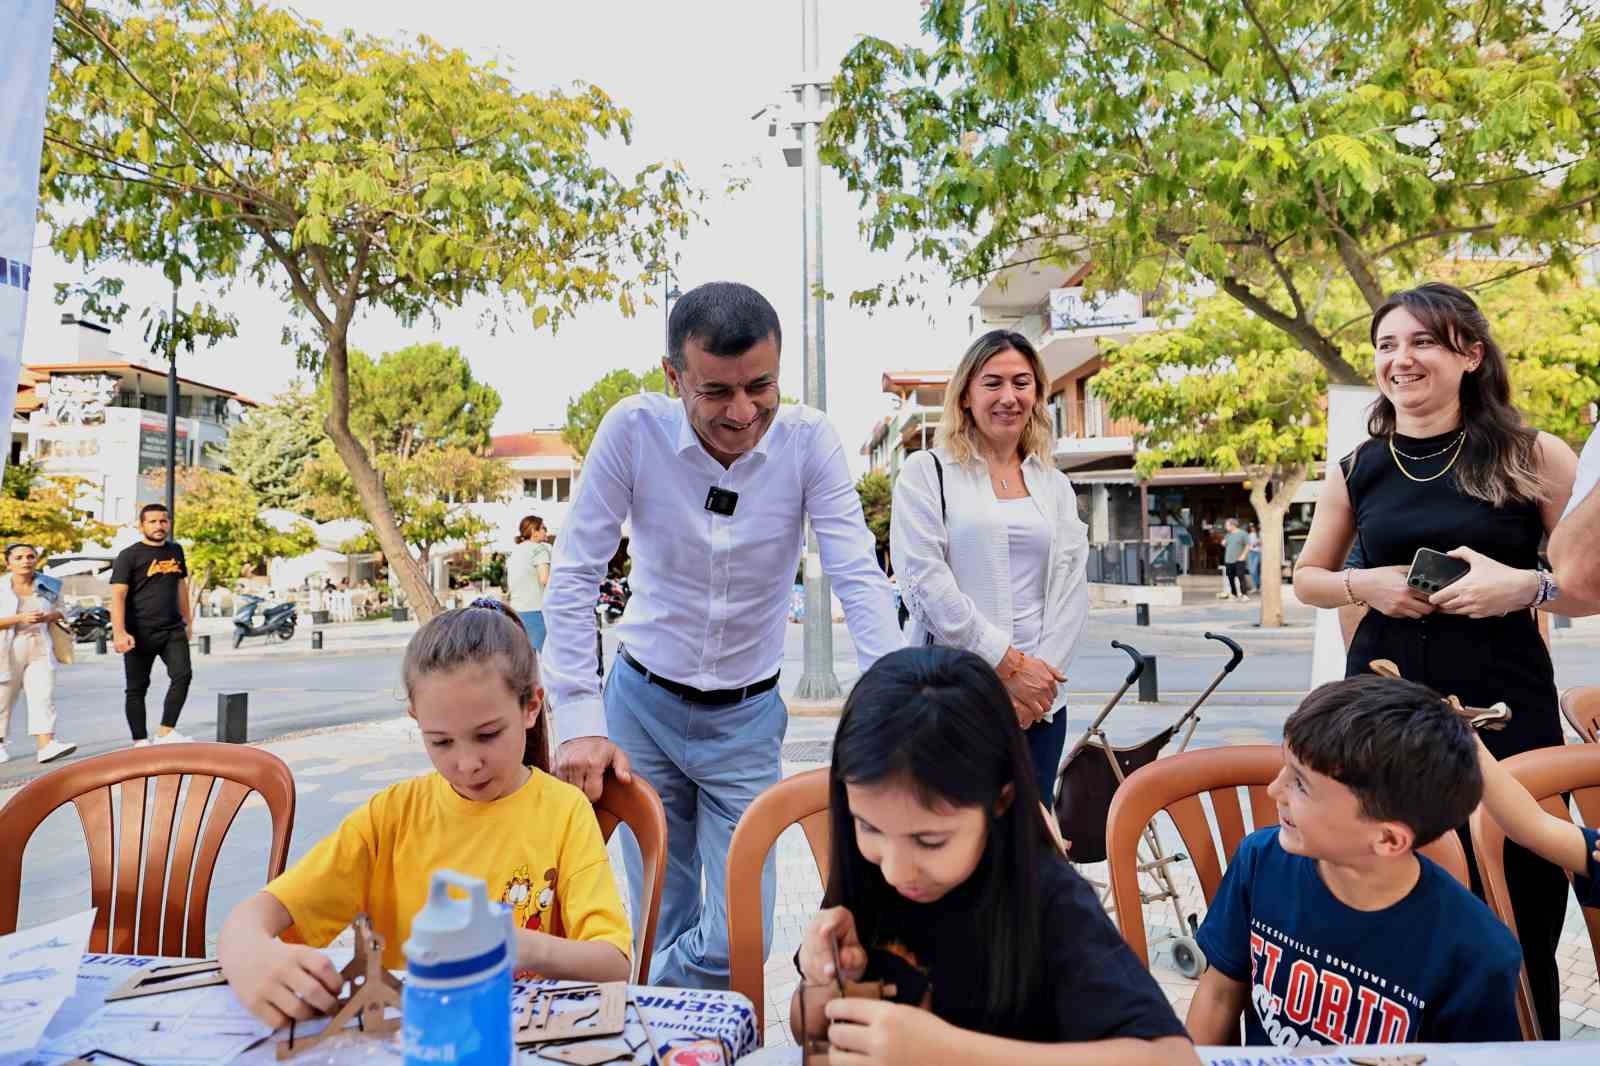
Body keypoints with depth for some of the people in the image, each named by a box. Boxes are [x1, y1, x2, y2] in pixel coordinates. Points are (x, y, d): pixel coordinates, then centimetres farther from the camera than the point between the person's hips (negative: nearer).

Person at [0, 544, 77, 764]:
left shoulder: (47, 587, 9)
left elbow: (59, 611, 18)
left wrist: (49, 617, -4)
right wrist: (20, 618, -21)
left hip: (40, 650, 2)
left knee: (43, 696, -11)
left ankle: (45, 745, -18)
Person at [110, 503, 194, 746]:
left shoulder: (175, 551, 12)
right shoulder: (129, 555, -5)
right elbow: (118, 596, -12)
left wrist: (188, 620, 23)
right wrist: (119, 632, -22)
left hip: (173, 629, 4)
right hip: (140, 633, -4)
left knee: (183, 675, -10)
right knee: (137, 688, 4)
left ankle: (166, 732, -2)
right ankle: (140, 741, 10)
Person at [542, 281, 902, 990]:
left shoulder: (808, 439, -14)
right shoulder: (633, 430, -16)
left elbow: (859, 580, -16)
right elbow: (573, 578, -13)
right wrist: (581, 723, -18)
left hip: (748, 717, 1)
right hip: (643, 702, 0)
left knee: (739, 939, -2)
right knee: (664, 926, 8)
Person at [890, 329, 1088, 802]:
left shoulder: (1056, 486, 15)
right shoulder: (926, 473, 1)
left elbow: (1072, 590, 8)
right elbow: (925, 582, -9)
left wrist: (1042, 675, -7)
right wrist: (1008, 665, -12)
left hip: (1039, 704, 4)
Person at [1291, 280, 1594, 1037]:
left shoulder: (1533, 458, 0)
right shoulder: (1356, 471, 6)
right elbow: (1306, 579, 14)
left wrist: (1525, 586, -16)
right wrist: (1367, 584, -5)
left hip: (1506, 712, -2)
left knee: (1518, 927, 5)